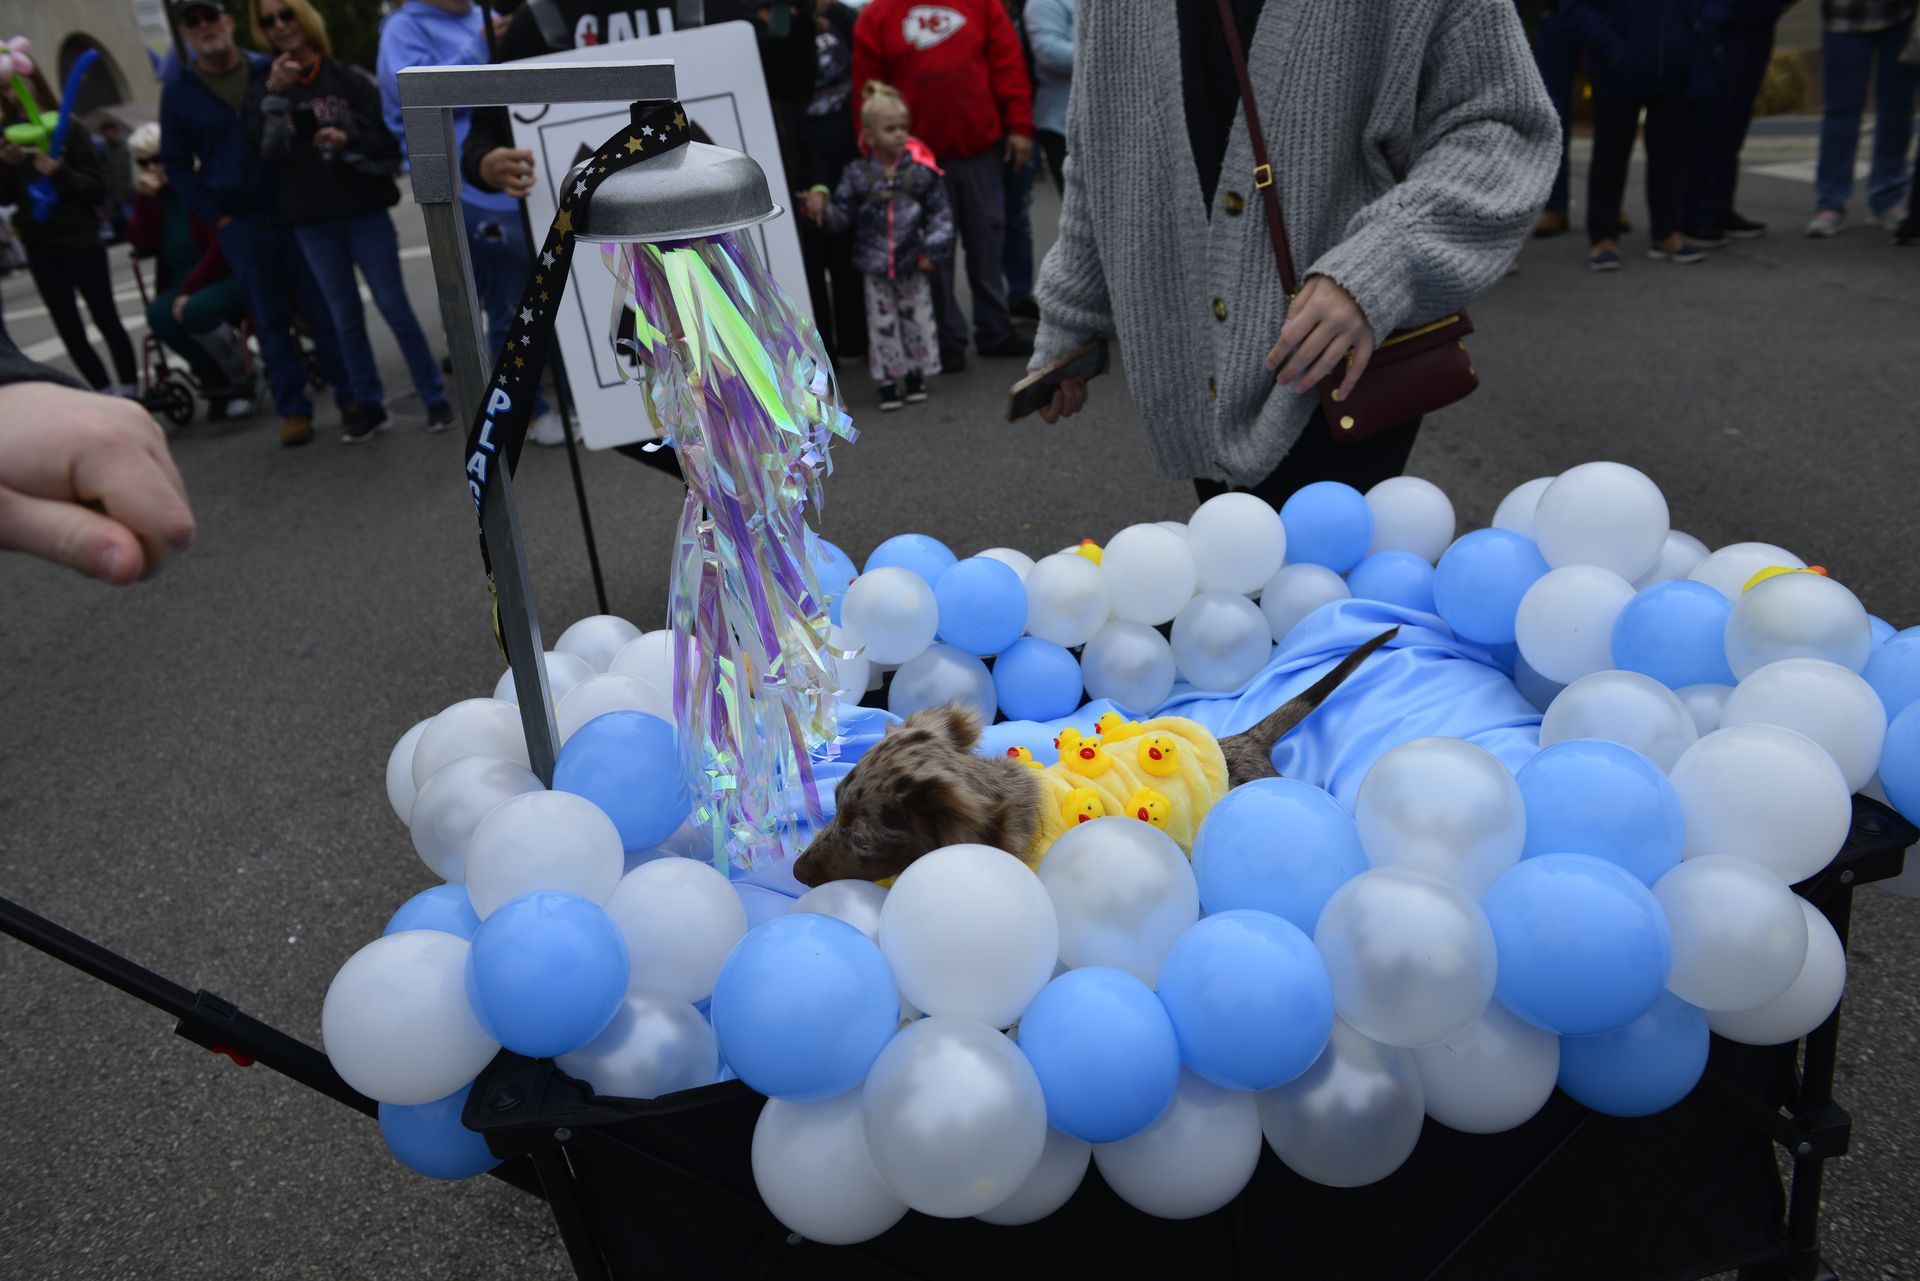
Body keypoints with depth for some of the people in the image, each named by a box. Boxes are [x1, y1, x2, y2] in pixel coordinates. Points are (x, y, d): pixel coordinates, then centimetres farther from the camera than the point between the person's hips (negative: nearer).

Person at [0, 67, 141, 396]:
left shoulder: (67, 127, -2)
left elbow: (98, 186, -7)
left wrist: (60, 173, -22)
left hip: (81, 239, -4)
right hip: (40, 245, 4)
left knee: (106, 320, 3)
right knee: (69, 330, 5)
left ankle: (131, 392, 9)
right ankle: (106, 394, 12)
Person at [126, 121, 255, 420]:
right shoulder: (149, 193, 12)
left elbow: (222, 245, -13)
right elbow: (141, 244, 1)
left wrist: (190, 290, -17)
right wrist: (146, 199, -12)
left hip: (228, 276, -6)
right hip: (183, 285, 6)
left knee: (196, 309, -35)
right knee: (157, 314, -25)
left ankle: (236, 381, -10)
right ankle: (222, 384, -12)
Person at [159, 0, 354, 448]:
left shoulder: (270, 70, 4)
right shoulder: (178, 93, 5)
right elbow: (177, 166, 6)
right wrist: (217, 217, -2)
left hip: (295, 211, 0)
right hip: (240, 225, 0)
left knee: (324, 309, 2)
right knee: (271, 321, 4)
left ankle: (350, 397, 11)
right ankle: (293, 410, 10)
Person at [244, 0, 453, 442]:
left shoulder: (349, 78, 1)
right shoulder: (264, 89, 7)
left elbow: (389, 139, -2)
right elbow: (268, 149, -8)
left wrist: (348, 141, -20)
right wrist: (274, 96, -20)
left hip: (364, 211, -2)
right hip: (311, 222, 3)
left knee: (395, 307, -2)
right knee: (345, 317, 8)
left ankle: (434, 397, 6)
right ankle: (369, 405, 15)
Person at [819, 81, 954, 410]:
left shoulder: (920, 170, -3)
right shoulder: (857, 174, -2)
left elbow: (940, 213, -1)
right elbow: (842, 216, 0)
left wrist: (932, 250, -7)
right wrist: (822, 210, -20)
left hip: (913, 263, 0)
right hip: (875, 265, 0)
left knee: (918, 319, 8)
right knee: (882, 324, 5)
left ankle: (916, 374, 24)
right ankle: (888, 381, 15)